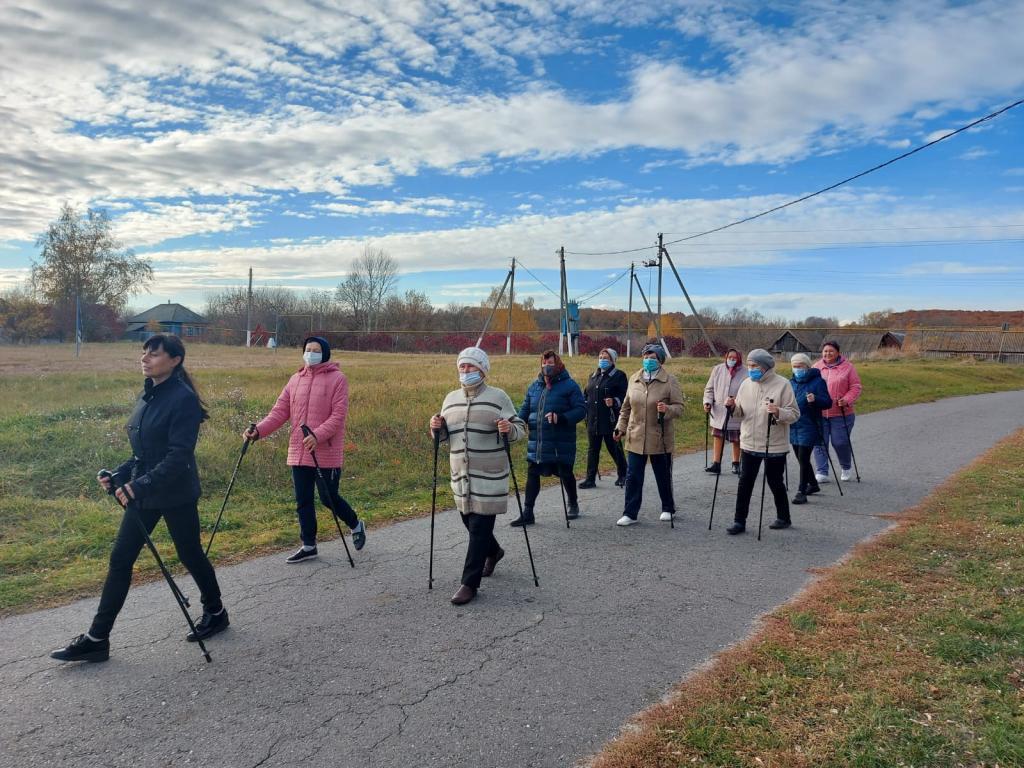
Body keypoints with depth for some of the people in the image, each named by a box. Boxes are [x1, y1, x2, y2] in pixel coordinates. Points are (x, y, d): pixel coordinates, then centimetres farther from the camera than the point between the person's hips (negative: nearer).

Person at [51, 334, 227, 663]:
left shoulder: (183, 398, -17)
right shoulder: (147, 396, 8)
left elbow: (179, 454, -24)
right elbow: (144, 452, 15)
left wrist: (142, 485, -29)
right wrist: (119, 475, 2)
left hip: (176, 494, -7)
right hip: (143, 493, 7)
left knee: (190, 555, 9)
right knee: (119, 559, 6)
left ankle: (215, 612, 32)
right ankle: (96, 638, 15)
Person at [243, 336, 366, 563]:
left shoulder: (337, 379, -6)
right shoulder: (296, 379, 10)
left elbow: (339, 415, -14)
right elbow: (280, 411, 6)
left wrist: (318, 435, -28)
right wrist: (259, 430, -10)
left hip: (327, 453, -5)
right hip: (298, 452, 5)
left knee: (329, 498, 4)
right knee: (303, 501, 10)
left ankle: (356, 525, 31)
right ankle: (308, 546, 24)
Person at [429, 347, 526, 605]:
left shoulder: (498, 397, -4)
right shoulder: (451, 399, 11)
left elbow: (520, 428, -1)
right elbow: (445, 434, 20)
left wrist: (509, 430, -23)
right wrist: (437, 428, -2)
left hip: (488, 477, -6)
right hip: (460, 475, 6)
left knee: (479, 528, -6)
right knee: (470, 523, 19)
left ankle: (470, 583, 1)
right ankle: (493, 551, 47)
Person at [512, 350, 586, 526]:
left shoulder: (569, 385, -5)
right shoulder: (534, 386, 11)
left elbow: (581, 409, -10)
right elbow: (525, 410, 14)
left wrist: (560, 418, -25)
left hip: (561, 444, -4)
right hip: (537, 443, 4)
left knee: (565, 474, 11)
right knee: (532, 474, 1)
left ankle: (573, 504, 36)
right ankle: (527, 513, 7)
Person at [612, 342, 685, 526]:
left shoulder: (670, 381, -6)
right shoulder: (634, 379, 7)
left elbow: (679, 407, -7)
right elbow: (626, 407, 15)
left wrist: (667, 409, -27)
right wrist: (621, 427, 8)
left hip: (660, 439, -3)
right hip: (635, 438, 3)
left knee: (663, 476, 12)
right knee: (632, 477, 3)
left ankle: (668, 509, 31)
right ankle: (630, 513, 11)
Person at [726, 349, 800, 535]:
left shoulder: (782, 385, -10)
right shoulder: (746, 384, 4)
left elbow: (794, 414, -12)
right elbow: (740, 413, 11)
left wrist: (778, 412, -30)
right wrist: (733, 407, -10)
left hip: (775, 445, -4)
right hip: (749, 443, 4)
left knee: (775, 482, 9)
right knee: (745, 483, 4)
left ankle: (783, 518, 30)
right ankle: (739, 521, 12)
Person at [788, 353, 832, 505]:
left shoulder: (818, 381, -7)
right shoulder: (792, 382, 13)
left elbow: (828, 402, -12)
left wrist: (815, 400, -30)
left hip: (808, 427, -7)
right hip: (793, 427, 7)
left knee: (803, 459, -9)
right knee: (801, 459, 15)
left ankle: (801, 492, -5)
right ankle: (813, 484, 33)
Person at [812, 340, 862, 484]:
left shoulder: (847, 367, 1)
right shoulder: (816, 367, 10)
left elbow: (855, 388, 0)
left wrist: (846, 400, -15)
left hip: (841, 414, -3)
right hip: (819, 414, 3)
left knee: (840, 442, 1)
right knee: (820, 443, 0)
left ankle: (846, 469, 28)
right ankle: (822, 473, 6)